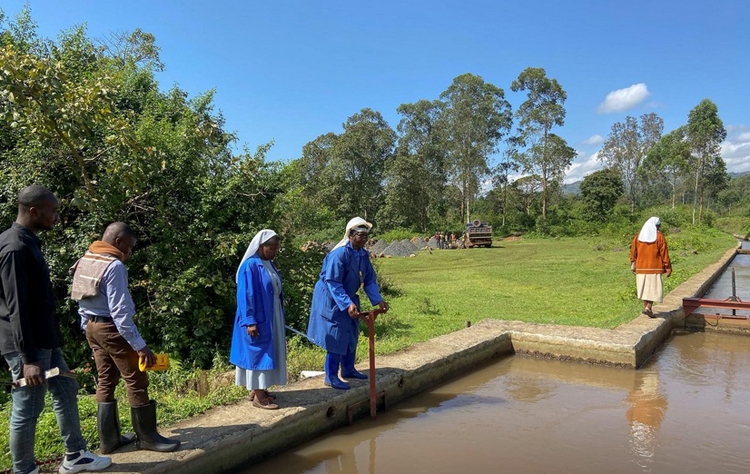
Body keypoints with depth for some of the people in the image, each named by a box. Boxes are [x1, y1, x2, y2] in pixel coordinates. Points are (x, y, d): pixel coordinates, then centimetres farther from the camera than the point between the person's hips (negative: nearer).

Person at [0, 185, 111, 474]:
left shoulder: (28, 242, 10)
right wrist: (27, 357, -23)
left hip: (45, 340, 11)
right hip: (29, 345, -11)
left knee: (66, 392, 19)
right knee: (27, 411, 3)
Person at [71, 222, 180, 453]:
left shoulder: (85, 261, 8)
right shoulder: (114, 266, -20)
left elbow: (82, 302, 14)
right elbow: (120, 311, -24)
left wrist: (88, 328, 22)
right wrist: (140, 345, -23)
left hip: (92, 326, 10)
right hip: (111, 328, -9)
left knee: (105, 382, 14)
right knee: (137, 381, 0)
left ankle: (108, 439, 22)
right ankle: (147, 437, 8)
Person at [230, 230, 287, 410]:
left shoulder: (269, 264, 10)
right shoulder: (250, 266, -17)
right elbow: (246, 296, -19)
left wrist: (280, 315, 20)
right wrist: (250, 321, -22)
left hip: (271, 318, 9)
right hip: (258, 319, -9)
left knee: (268, 352, 14)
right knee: (259, 353, -3)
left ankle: (257, 389, 26)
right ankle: (258, 396, 6)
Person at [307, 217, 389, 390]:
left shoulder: (363, 254, -2)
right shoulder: (340, 253, -26)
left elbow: (369, 280, 4)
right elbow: (333, 283, -29)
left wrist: (378, 300, -6)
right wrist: (348, 304, -34)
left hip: (348, 298, 8)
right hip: (331, 299, -8)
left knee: (351, 334, 16)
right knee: (336, 337, -4)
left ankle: (348, 369, 33)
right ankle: (331, 377, 8)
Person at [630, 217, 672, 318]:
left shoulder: (638, 236, 4)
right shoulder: (659, 236, -6)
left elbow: (633, 251, 5)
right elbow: (664, 253, -7)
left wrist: (633, 264, 12)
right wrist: (668, 268, -3)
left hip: (641, 267, 3)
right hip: (654, 267, -3)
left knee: (644, 287, 14)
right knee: (654, 288, 2)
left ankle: (646, 307, 19)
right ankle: (648, 307, -12)